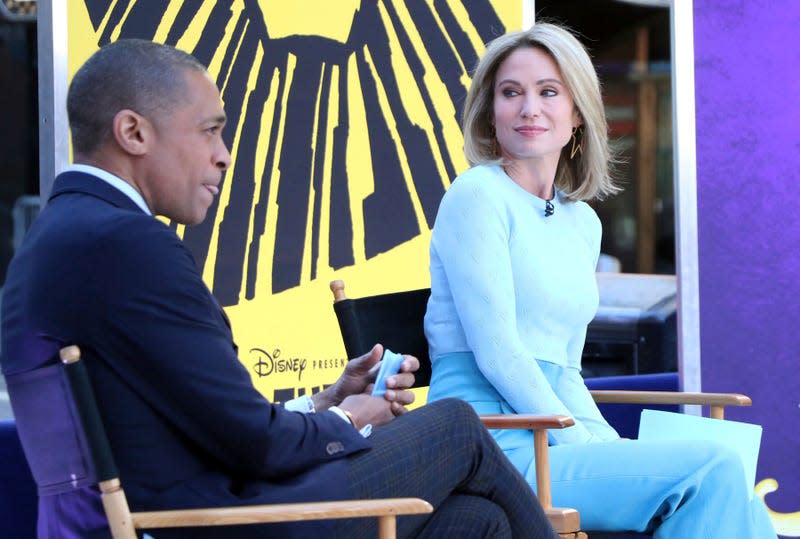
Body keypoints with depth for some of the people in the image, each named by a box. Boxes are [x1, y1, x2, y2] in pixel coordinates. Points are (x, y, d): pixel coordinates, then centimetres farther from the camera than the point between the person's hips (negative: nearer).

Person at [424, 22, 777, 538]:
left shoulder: (583, 223, 18)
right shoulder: (477, 196, -5)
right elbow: (496, 352, -13)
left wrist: (613, 446, 4)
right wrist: (581, 442, -11)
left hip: (553, 440, 7)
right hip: (495, 449, -7)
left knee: (727, 487, -15)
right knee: (712, 470, -20)